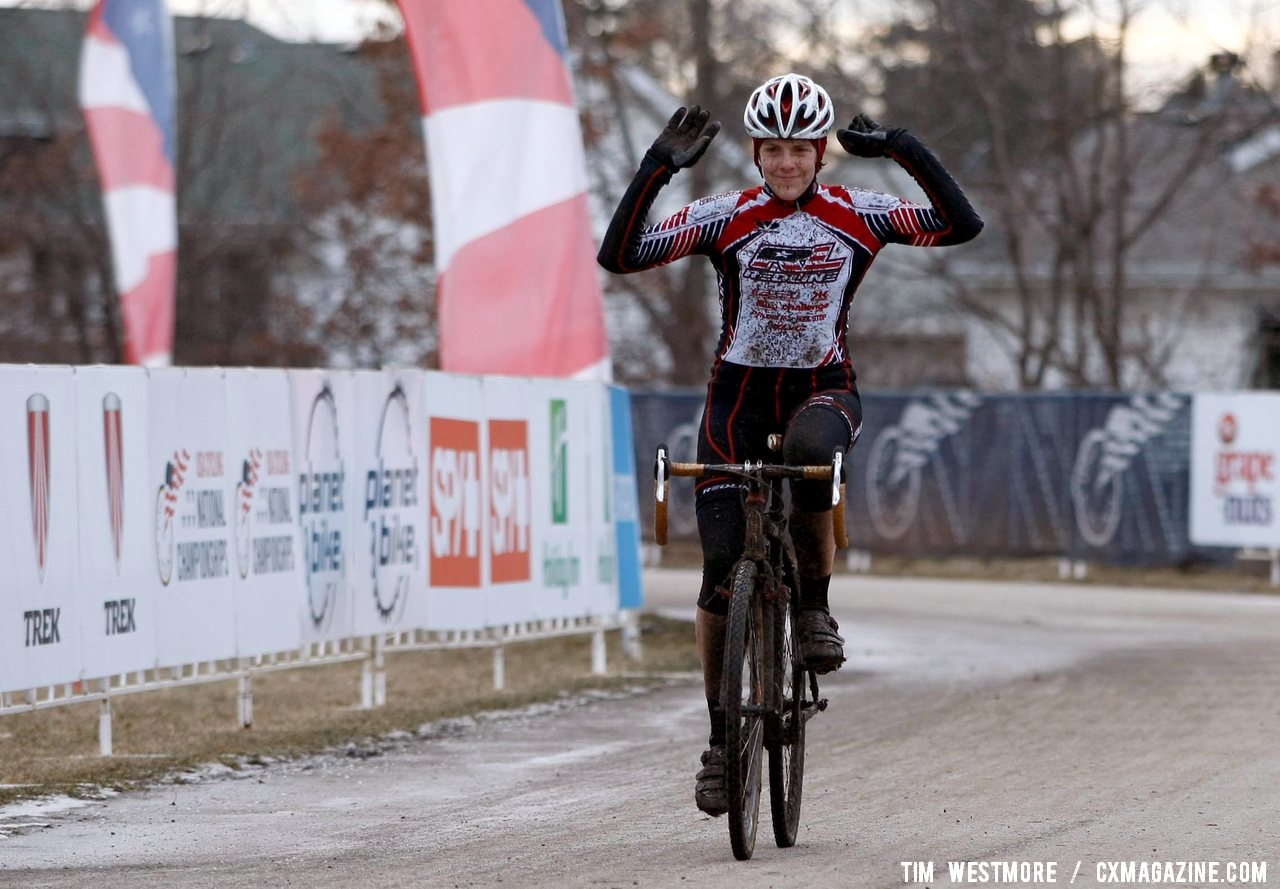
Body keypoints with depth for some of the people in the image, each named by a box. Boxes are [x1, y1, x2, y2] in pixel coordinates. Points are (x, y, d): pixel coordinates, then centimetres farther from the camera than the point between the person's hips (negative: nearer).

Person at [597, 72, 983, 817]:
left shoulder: (857, 216, -3)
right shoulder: (725, 218, -6)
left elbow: (962, 226, -11)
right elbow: (620, 255, -15)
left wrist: (907, 152, -18)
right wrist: (658, 168, -24)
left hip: (823, 389, -1)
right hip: (740, 392, 1)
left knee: (810, 451, -39)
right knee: (722, 571, -7)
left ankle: (816, 608, -17)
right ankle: (722, 740, 6)